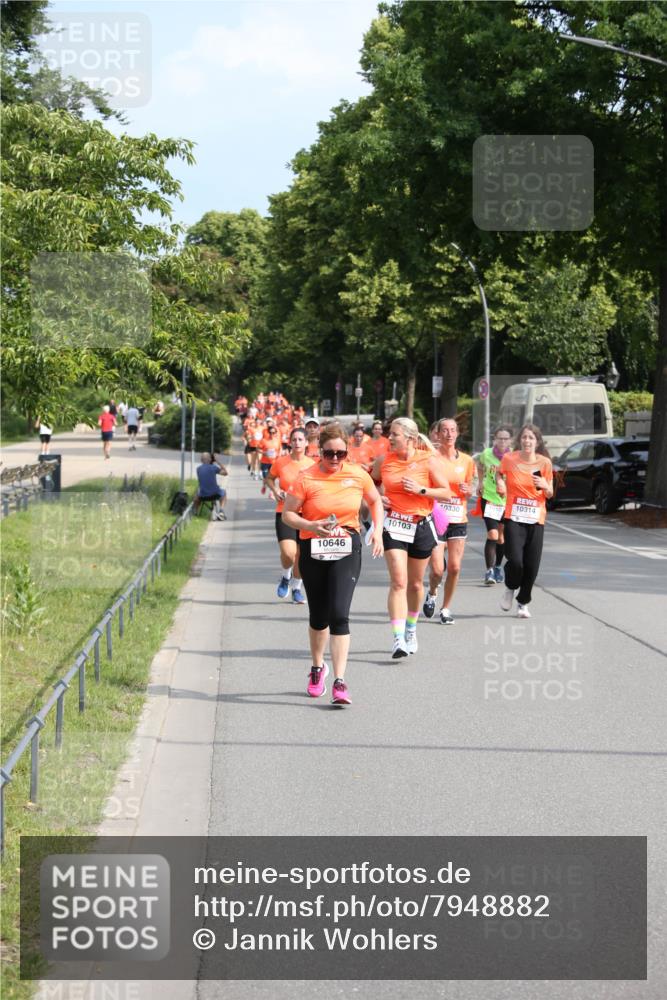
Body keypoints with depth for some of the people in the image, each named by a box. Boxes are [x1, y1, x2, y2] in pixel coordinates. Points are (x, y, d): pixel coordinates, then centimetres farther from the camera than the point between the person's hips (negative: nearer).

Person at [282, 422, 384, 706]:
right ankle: (317, 667, 39)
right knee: (318, 616, 12)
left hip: (347, 549, 0)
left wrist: (377, 532, 4)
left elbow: (375, 501, 17)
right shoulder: (306, 479, -8)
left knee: (339, 613, -14)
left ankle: (339, 681, -15)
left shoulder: (358, 475, -1)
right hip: (313, 549, 0)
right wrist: (312, 526, -21)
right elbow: (288, 514, -3)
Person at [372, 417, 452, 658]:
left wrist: (421, 489, -17)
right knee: (398, 582, -14)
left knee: (415, 583, 14)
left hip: (421, 526, 0)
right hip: (393, 525, 0)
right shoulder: (383, 461, 1)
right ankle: (398, 639, -19)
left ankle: (411, 629, 38)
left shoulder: (429, 461, -6)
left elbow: (446, 493, -5)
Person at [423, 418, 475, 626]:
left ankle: (446, 608, 16)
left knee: (455, 567, -2)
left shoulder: (466, 461, 6)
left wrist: (468, 491, -4)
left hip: (458, 520, 3)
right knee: (437, 569, -9)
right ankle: (432, 593, 25)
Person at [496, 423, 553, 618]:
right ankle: (511, 588, 18)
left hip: (536, 519, 2)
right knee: (515, 560, -15)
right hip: (514, 517, -2)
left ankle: (523, 602, 22)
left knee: (532, 565, 1)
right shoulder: (509, 459, -3)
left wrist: (545, 486, -14)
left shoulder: (545, 463, 0)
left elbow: (550, 495, 8)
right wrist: (500, 483, -2)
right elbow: (499, 473, 19)